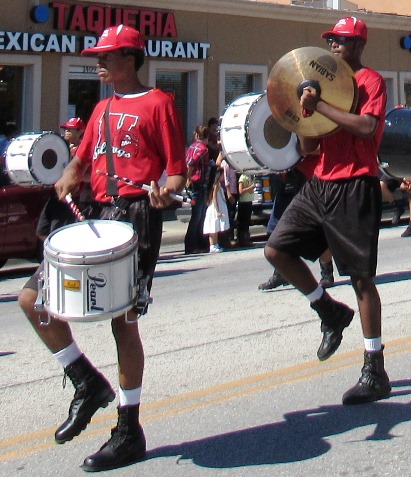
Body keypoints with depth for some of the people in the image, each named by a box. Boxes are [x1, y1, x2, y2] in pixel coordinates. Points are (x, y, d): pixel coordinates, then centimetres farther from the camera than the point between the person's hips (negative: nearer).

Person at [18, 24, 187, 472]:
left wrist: (166, 193, -26)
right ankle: (88, 383, 13)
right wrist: (68, 179, -1)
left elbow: (177, 169, -5)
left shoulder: (156, 103, -1)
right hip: (97, 216, 8)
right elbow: (82, 158, 22)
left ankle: (129, 432, 8)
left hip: (136, 217, -8)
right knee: (32, 298, -1)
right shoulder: (102, 108, 21)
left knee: (123, 320, -4)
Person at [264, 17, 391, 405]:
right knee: (276, 250, 1)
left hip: (354, 188, -7)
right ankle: (331, 312, 20)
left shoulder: (370, 81, -3)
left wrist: (320, 105, -21)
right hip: (319, 184, 8)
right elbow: (307, 148, 14)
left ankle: (375, 373, 5)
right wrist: (305, 110, -3)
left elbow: (368, 126, -23)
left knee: (361, 277, -4)